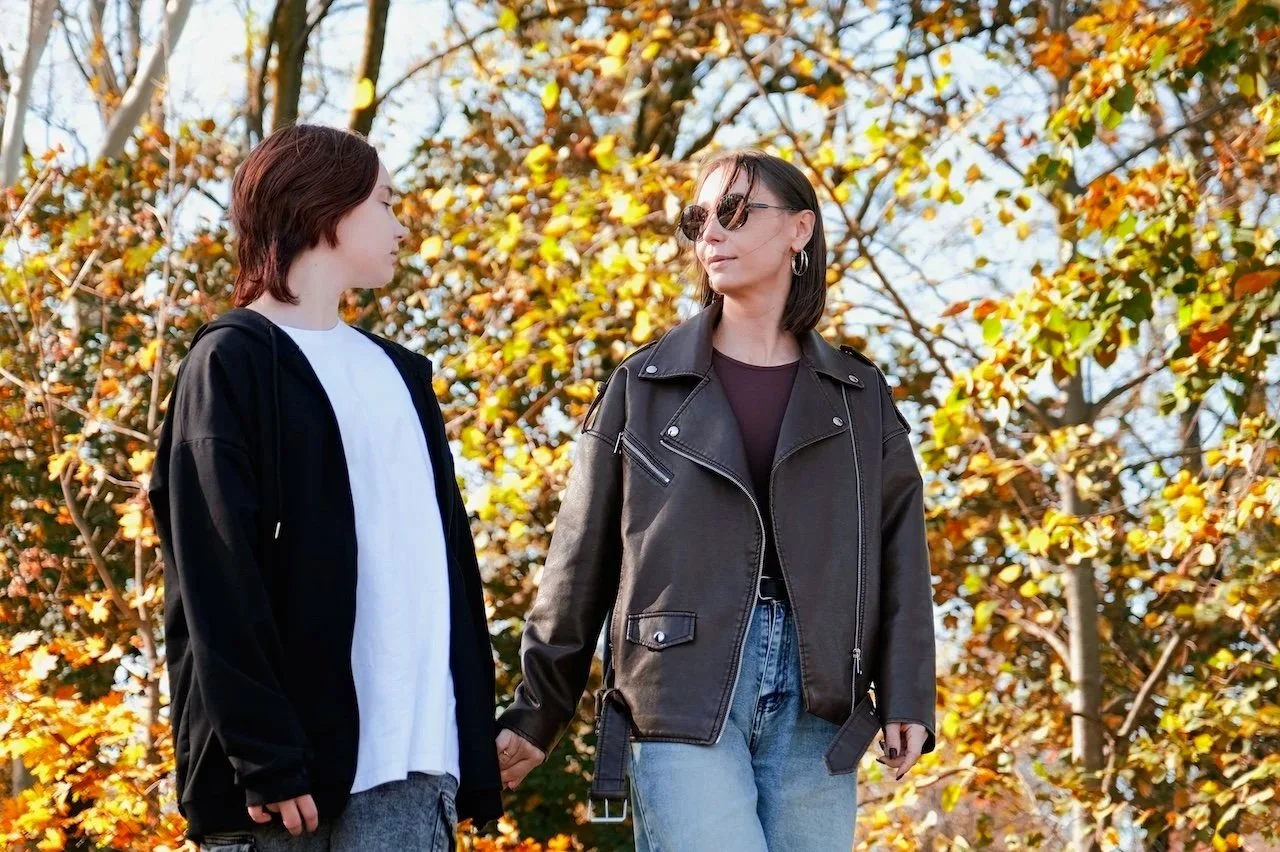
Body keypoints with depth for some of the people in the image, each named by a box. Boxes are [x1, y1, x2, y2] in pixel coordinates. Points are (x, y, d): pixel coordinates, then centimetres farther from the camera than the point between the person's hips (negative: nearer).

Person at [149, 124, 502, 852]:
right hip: (290, 761, -6)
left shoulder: (397, 372, 22)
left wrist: (473, 738, 12)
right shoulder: (234, 363, -1)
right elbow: (218, 580, -9)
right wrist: (263, 757, -17)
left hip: (413, 761, 6)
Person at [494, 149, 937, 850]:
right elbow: (581, 562, 11)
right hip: (684, 687, -2)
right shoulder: (643, 386, 9)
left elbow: (897, 550, 10)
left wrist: (906, 699, -1)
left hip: (814, 699, 2)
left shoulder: (857, 397, 13)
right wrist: (535, 715, 10)